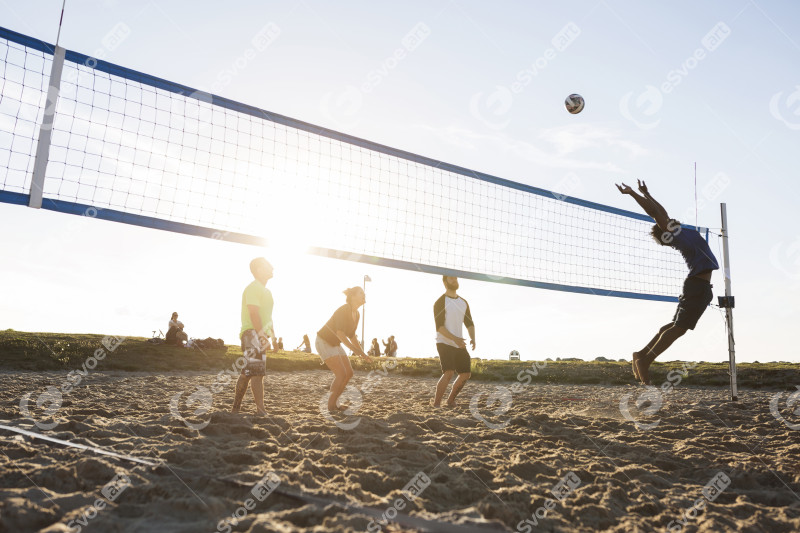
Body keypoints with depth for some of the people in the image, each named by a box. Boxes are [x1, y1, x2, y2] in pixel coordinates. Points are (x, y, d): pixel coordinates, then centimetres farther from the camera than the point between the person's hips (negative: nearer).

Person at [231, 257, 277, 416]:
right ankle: (261, 411, -17)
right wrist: (261, 333, -27)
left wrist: (271, 332, 16)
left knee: (248, 372, 14)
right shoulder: (253, 288, -12)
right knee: (257, 371, -14)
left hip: (260, 335, 10)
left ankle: (236, 408, 22)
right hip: (252, 333, -10)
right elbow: (254, 313, -21)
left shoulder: (265, 291, 21)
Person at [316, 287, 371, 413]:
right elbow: (340, 333, -35)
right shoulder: (343, 310, -26)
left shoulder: (356, 314, 3)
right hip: (323, 342, -9)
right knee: (342, 375, -17)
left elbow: (351, 336, 12)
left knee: (349, 373, 3)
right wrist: (354, 349, -44)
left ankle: (333, 403, 13)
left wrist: (363, 353, 5)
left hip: (334, 344, 9)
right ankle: (330, 405, -3)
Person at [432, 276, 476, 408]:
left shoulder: (463, 302, 14)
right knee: (448, 373, -20)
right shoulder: (440, 302, -8)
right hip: (444, 343, -7)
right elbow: (439, 326, -16)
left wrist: (472, 338, -2)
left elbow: (469, 323, 17)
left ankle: (451, 400, 23)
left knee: (466, 374, 5)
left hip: (459, 344, 7)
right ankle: (436, 404, -8)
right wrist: (454, 338, -27)